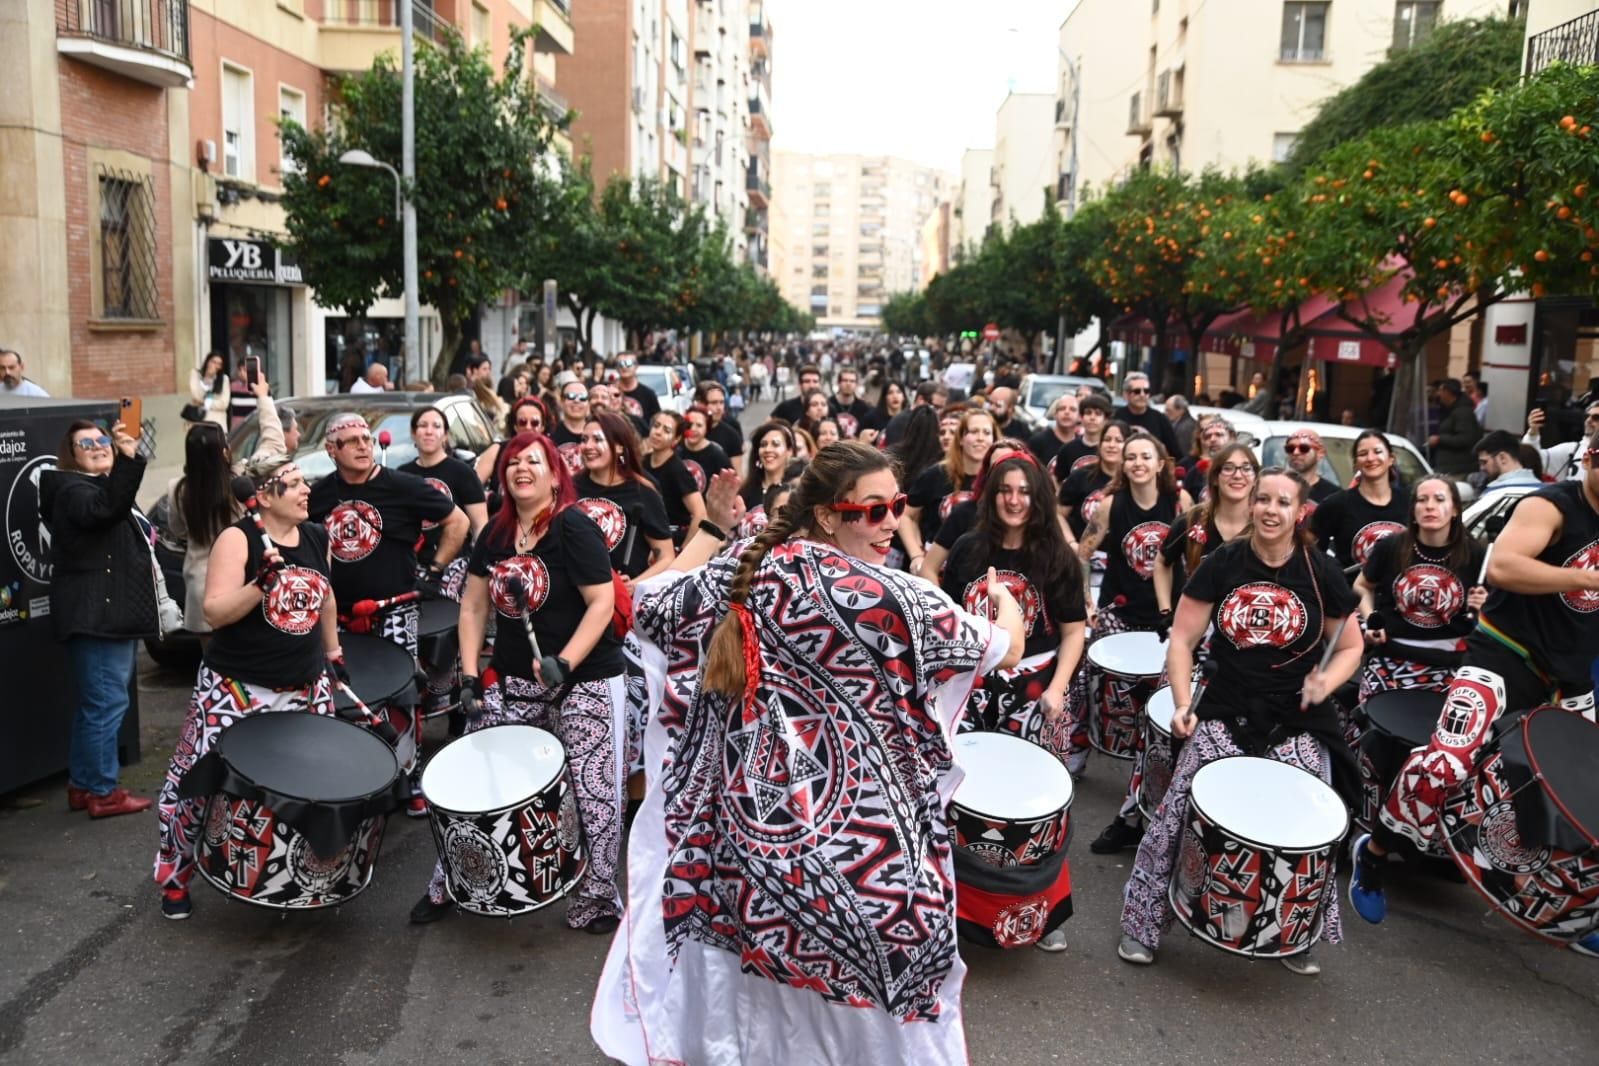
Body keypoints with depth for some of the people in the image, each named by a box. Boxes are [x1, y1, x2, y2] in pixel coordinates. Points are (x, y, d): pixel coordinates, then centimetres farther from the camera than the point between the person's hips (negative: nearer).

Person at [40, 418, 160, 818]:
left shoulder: (104, 486, 21)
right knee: (107, 702, -9)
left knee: (95, 702, 15)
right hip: (95, 613, -11)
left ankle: (82, 784, 24)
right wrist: (128, 461, -46)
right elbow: (107, 509, -36)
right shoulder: (72, 490, -12)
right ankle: (102, 792, -2)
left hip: (114, 612, 11)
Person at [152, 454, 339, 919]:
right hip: (236, 689, -5)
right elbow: (214, 614, -19)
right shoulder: (238, 538, -14)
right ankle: (174, 877, 24)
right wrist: (262, 583, -33)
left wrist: (332, 649, 25)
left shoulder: (317, 537, 4)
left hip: (306, 687, 5)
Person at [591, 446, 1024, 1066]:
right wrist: (1005, 597, 15)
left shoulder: (741, 569, -4)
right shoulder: (889, 598, -18)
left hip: (747, 809, 6)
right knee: (863, 959, 14)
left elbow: (651, 603, 11)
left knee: (757, 927, 26)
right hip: (849, 830, -6)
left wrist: (712, 531, 14)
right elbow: (1007, 649, -7)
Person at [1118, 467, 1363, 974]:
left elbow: (1349, 648, 8)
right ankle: (1143, 924, 7)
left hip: (1297, 722, 0)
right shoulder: (1222, 563, -1)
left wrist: (1325, 682, -12)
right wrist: (1183, 703, -11)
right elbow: (1182, 639, 0)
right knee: (1179, 811, -8)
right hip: (1225, 713, 0)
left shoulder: (1321, 572, -1)